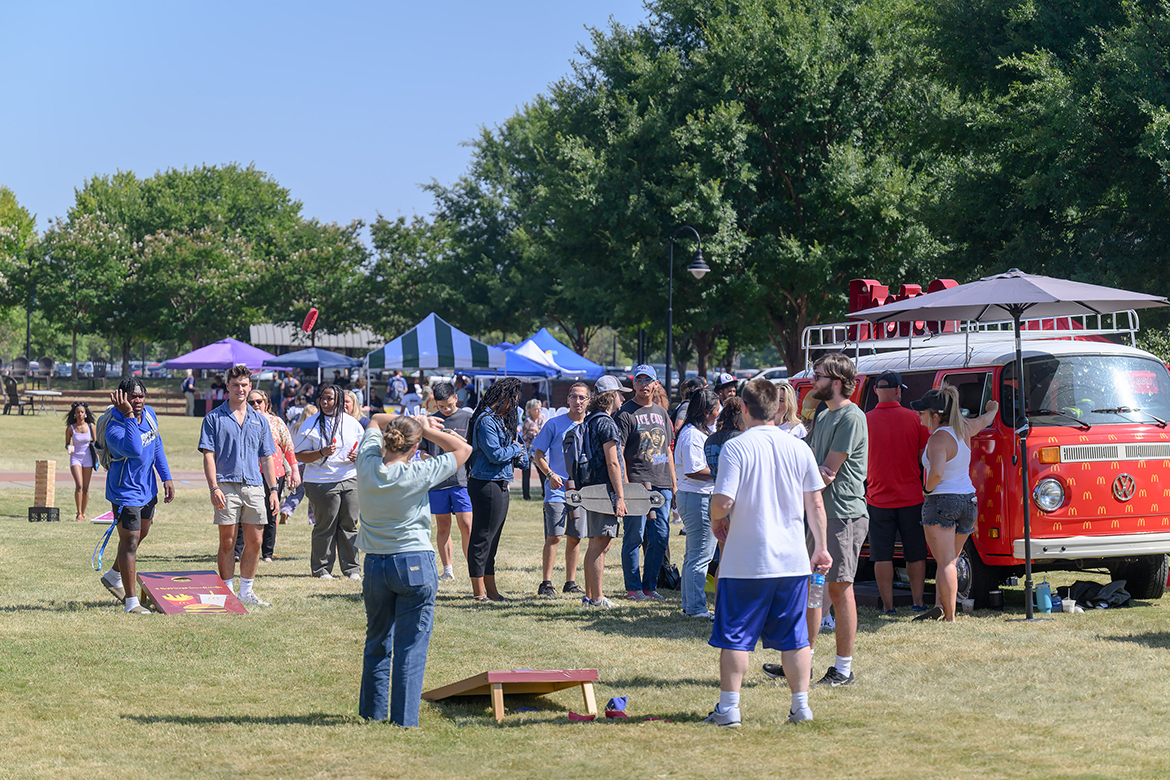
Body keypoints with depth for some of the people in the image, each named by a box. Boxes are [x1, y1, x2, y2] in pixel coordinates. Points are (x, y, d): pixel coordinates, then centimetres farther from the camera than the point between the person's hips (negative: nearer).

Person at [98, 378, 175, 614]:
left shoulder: (149, 414, -2)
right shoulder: (114, 428, -28)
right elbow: (135, 450, -46)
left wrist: (166, 477, 12)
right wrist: (129, 415, -46)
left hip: (147, 488, 9)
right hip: (126, 491, -9)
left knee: (141, 533, 24)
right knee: (130, 541, -6)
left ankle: (114, 577, 46)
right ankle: (131, 602, 1)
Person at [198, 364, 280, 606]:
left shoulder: (260, 420, 15)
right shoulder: (214, 418, 4)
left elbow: (267, 458, 16)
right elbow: (208, 455, -3)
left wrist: (273, 490, 8)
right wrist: (214, 488, -14)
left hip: (254, 486, 4)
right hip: (227, 485, -3)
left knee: (255, 542, 3)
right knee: (228, 541, -1)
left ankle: (246, 591, 15)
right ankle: (227, 591, 6)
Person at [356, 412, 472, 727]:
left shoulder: (367, 466, -3)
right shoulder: (418, 475, -14)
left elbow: (375, 421, 17)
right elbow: (463, 449, -2)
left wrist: (412, 422, 12)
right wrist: (426, 430, 1)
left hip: (375, 565, 5)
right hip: (415, 564, -5)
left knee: (377, 642, 19)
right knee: (410, 647, 0)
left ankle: (372, 712, 27)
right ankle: (404, 720, -2)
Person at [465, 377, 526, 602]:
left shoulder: (500, 420, 18)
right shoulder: (486, 421, -13)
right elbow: (496, 454, -19)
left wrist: (517, 452, -4)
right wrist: (516, 449, -3)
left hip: (499, 486, 10)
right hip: (486, 485, -10)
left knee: (492, 540, 13)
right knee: (482, 538, -5)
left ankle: (491, 590, 19)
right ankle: (478, 592, -1)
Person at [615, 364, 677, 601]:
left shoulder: (661, 412, 18)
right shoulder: (625, 413, -3)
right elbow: (618, 453, -8)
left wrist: (674, 484, 17)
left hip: (662, 484, 6)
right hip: (637, 484, -6)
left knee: (660, 538, 7)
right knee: (634, 537, -3)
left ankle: (649, 586, 16)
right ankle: (633, 588, 5)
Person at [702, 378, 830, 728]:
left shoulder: (735, 448, -9)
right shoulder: (799, 449, 3)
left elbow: (723, 502, -16)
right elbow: (815, 505, 6)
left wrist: (716, 521, 5)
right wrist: (820, 547, 15)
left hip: (745, 561, -4)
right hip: (793, 559, 4)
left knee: (735, 637, 5)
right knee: (794, 637, 12)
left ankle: (728, 708, 6)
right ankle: (801, 705, 14)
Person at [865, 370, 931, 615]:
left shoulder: (864, 421, -4)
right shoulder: (914, 419, -4)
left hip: (878, 499, 0)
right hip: (911, 498, 1)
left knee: (882, 555, 3)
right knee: (915, 554, 11)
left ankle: (888, 606, 2)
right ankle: (917, 602, 13)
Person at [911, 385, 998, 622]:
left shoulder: (938, 438, -17)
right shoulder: (964, 429, 6)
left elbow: (937, 472, -32)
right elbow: (985, 419, 29)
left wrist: (927, 488, -11)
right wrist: (993, 408, 50)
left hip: (941, 501, -8)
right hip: (968, 500, 8)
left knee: (945, 562, -7)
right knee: (949, 560, 16)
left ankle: (949, 616, -11)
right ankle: (940, 605, 5)